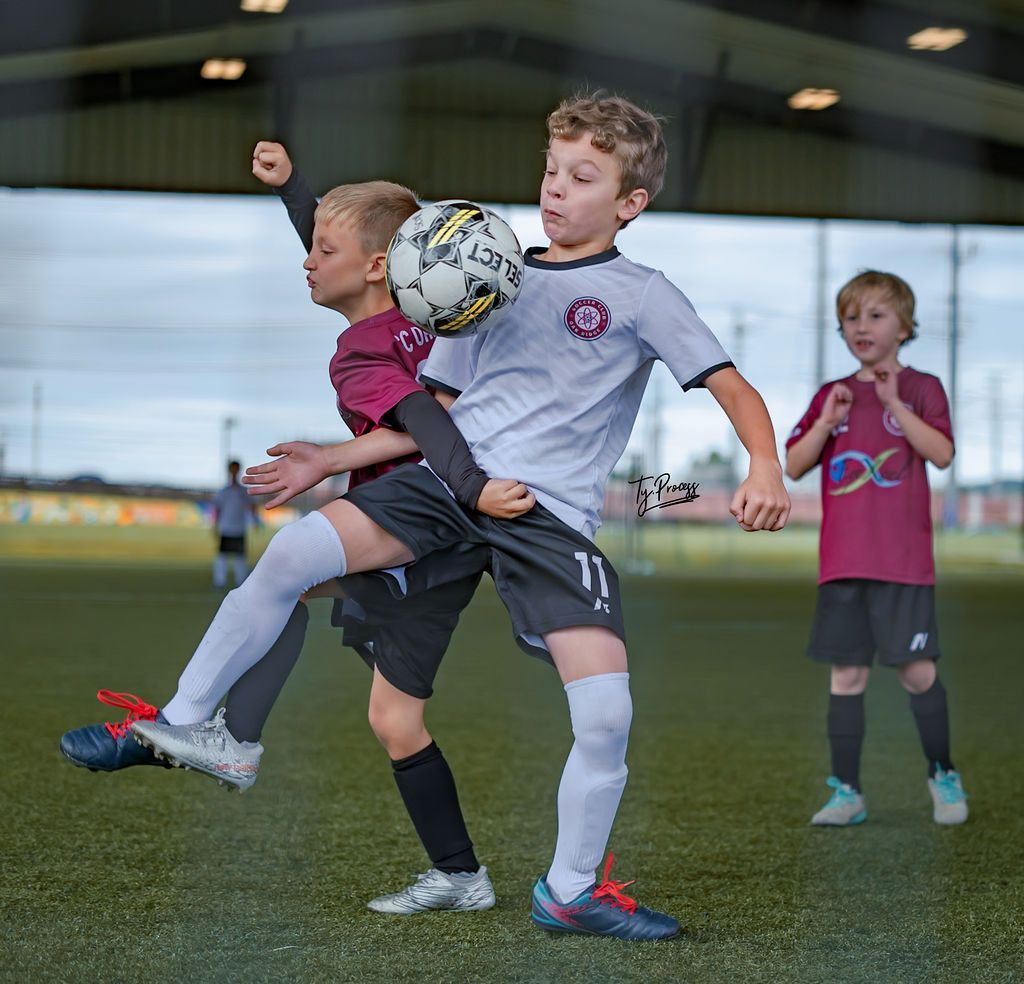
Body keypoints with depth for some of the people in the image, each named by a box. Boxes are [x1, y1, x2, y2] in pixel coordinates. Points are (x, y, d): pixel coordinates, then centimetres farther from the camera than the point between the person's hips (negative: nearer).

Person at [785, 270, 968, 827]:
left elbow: (942, 453, -11)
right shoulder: (831, 395, 13)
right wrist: (828, 421, -7)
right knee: (846, 676, 3)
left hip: (903, 561, -3)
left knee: (916, 672, -3)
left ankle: (943, 777, 18)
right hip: (843, 562, 3)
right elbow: (793, 466, 7)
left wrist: (894, 403, -17)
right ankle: (847, 793, 9)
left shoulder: (919, 388, 4)